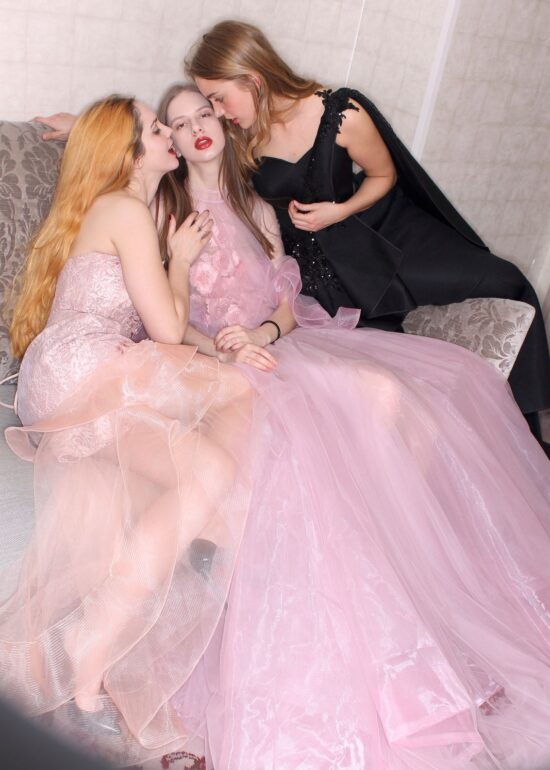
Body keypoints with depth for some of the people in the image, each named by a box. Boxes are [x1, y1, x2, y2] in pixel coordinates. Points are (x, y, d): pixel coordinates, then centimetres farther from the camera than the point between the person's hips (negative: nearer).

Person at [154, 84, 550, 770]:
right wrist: (220, 347, -22)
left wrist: (263, 332, -11)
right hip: (215, 359, -6)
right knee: (376, 394, -30)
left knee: (440, 381, -15)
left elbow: (287, 301, 12)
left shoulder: (256, 211, 22)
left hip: (278, 344, 6)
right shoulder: (163, 210, 6)